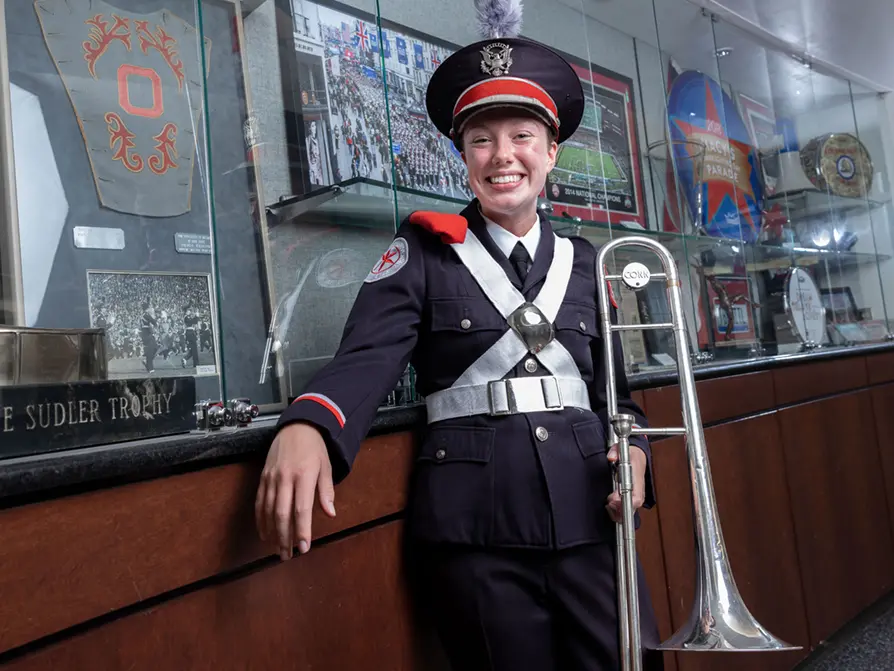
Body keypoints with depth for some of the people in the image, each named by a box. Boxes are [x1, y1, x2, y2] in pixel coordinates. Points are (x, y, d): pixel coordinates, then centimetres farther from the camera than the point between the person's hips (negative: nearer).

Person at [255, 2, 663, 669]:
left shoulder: (584, 261, 12)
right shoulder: (425, 249, 2)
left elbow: (613, 386, 15)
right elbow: (368, 355, -12)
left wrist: (633, 450, -6)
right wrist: (306, 427, -33)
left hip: (588, 519, 4)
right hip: (475, 528, -3)